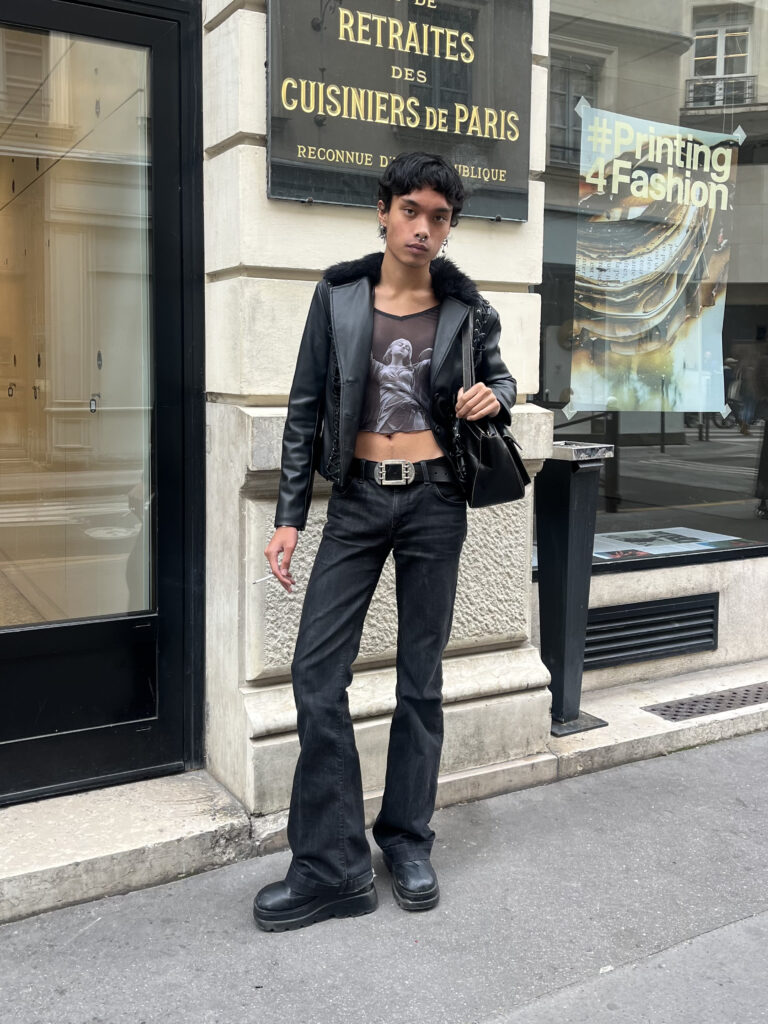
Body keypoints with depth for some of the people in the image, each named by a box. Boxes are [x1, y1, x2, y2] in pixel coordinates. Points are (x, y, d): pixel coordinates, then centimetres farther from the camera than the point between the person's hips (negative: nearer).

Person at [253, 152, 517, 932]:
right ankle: (332, 868, 4)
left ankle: (407, 843, 23)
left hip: (434, 499, 0)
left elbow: (499, 374, 20)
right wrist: (289, 515, -2)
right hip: (358, 497, 0)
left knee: (420, 676, 7)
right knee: (317, 670, -7)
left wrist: (496, 397, -5)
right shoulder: (339, 295, 2)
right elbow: (305, 408, 2)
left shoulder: (465, 308, 3)